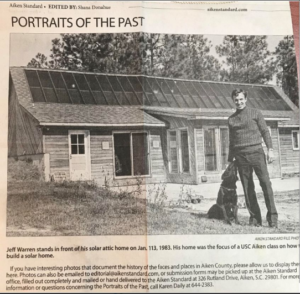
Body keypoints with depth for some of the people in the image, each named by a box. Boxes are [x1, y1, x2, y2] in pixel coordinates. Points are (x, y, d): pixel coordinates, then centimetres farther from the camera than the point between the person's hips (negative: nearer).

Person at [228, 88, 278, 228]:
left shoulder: (255, 113, 7)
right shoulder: (231, 119, 14)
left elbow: (265, 131, 4)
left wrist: (270, 149, -7)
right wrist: (230, 160, 15)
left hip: (256, 152, -2)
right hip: (240, 156, 3)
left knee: (265, 182, -10)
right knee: (247, 188, 2)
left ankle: (272, 216, -4)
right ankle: (255, 217, 9)